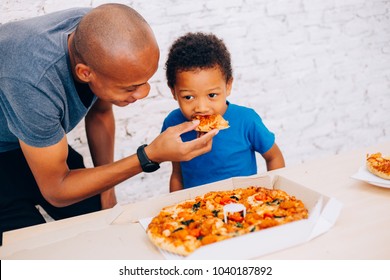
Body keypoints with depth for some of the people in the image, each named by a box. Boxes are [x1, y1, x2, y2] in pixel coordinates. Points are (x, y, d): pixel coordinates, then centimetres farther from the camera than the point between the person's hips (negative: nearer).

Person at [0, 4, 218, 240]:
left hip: (42, 136, 5)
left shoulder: (100, 33, -22)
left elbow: (99, 113, -3)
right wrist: (150, 157, -35)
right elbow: (56, 191, -29)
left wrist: (107, 190, 1)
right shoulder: (33, 84, -42)